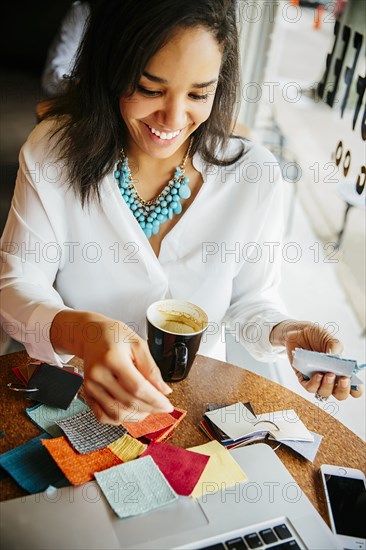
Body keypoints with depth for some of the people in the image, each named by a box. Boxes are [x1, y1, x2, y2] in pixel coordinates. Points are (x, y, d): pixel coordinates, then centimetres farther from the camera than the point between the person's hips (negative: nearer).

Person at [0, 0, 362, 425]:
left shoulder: (254, 175, -12)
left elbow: (250, 300, 0)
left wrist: (284, 333, -23)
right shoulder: (54, 149, -14)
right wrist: (80, 331, -37)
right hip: (66, 393, -3)